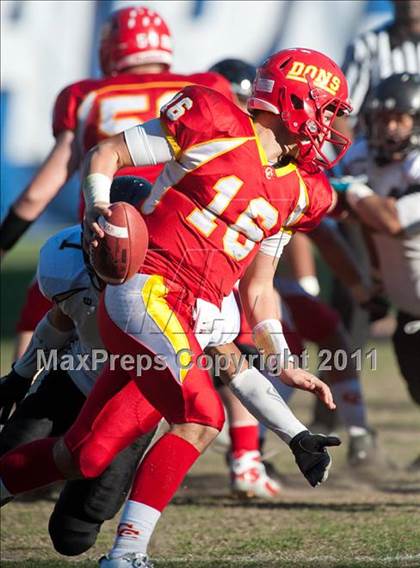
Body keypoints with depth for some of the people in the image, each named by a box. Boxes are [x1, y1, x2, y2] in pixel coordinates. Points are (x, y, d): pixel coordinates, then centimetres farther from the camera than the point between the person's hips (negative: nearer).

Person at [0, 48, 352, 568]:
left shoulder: (295, 193, 17)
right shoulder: (217, 128, -4)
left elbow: (256, 291, 22)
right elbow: (104, 155, 3)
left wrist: (285, 366, 12)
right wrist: (98, 212, -15)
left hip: (185, 322, 8)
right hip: (145, 289, -8)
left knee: (85, 456, 4)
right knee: (201, 416, -25)